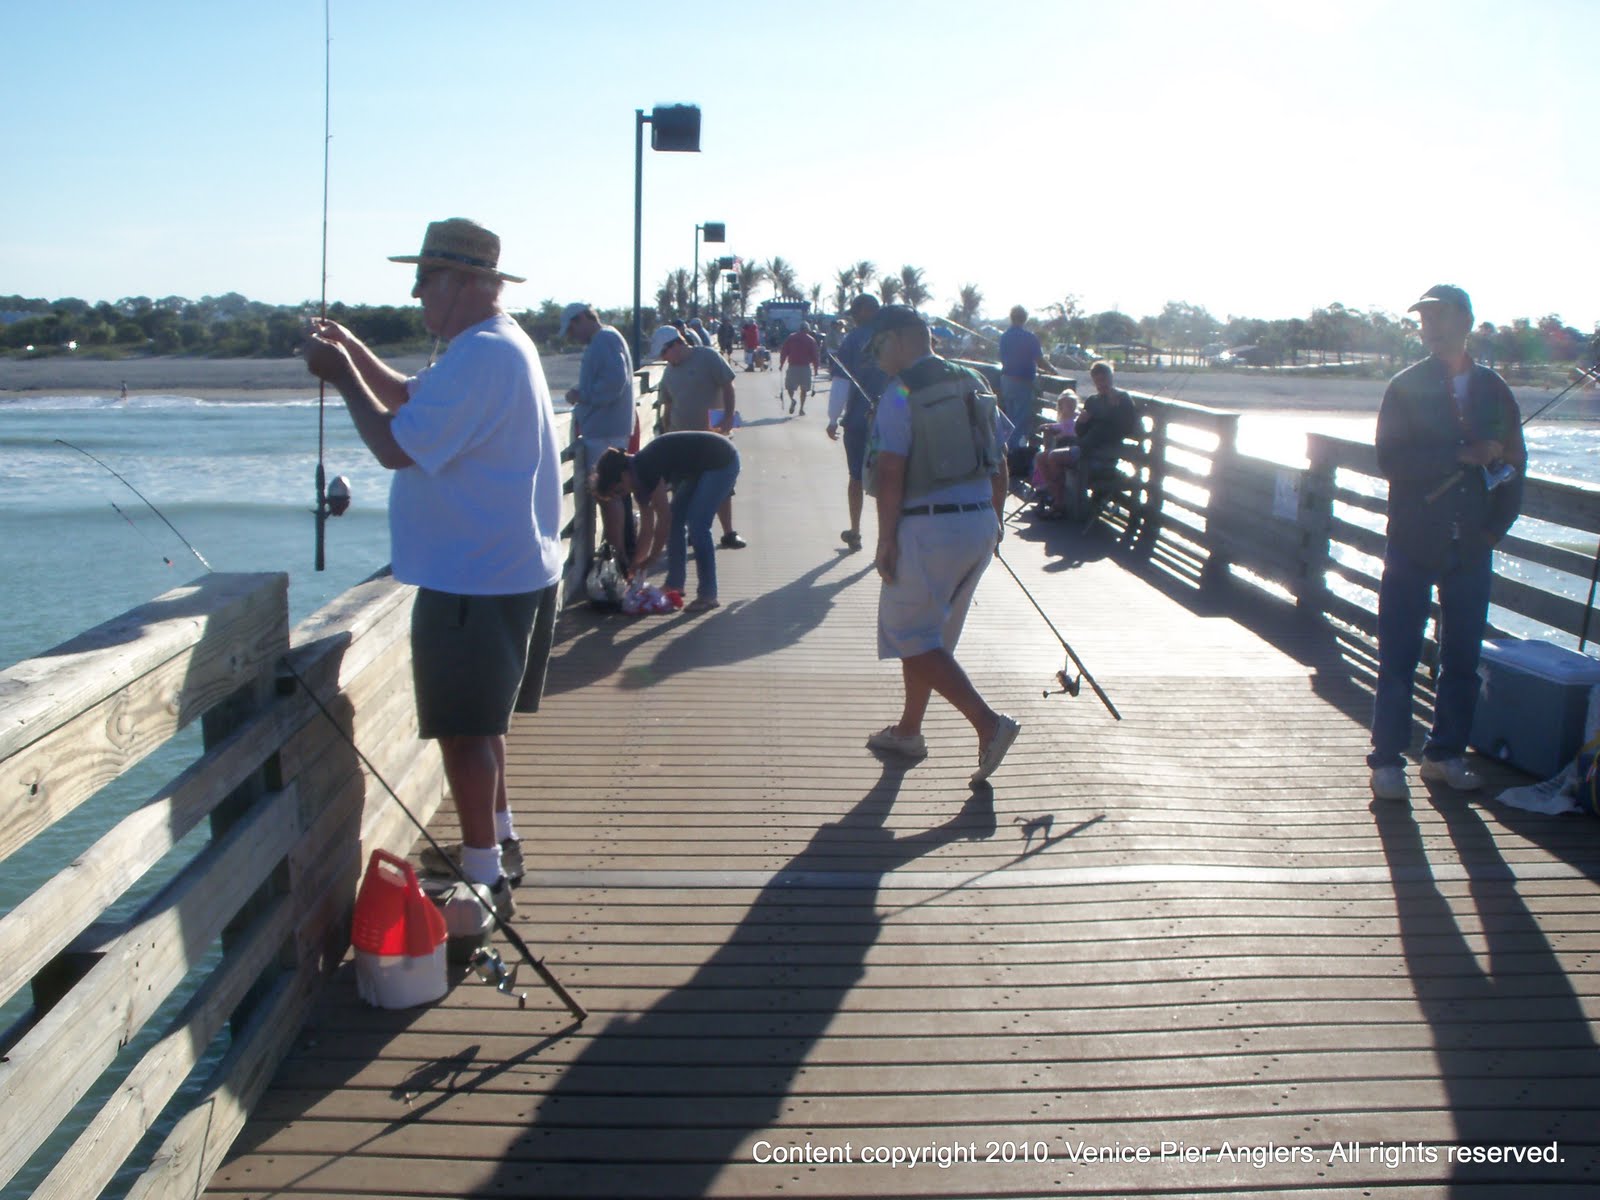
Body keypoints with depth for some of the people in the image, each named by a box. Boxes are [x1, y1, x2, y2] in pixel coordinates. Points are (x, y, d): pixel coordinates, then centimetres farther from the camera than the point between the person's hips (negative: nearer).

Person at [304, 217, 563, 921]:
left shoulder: (480, 356, -20)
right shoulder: (497, 345, 15)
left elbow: (397, 446, -21)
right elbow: (412, 400, 24)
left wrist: (344, 378, -8)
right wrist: (355, 352, 10)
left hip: (477, 581, -11)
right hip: (502, 568, 11)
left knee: (465, 728, -4)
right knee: (479, 718, 21)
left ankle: (484, 882, 5)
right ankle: (499, 846, 33)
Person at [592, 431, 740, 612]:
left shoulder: (646, 469, -24)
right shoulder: (639, 478, 3)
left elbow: (663, 517, -21)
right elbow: (647, 528, 8)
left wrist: (653, 556, -12)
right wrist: (636, 565, 9)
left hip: (721, 461, -10)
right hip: (701, 468, 10)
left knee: (696, 526, -14)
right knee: (675, 520, 8)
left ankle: (708, 595, -11)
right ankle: (675, 585, 17)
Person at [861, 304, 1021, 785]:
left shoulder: (900, 393, -11)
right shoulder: (974, 386, 12)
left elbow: (890, 472, -17)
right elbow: (999, 461, 15)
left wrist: (886, 538, -12)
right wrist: (995, 520, 22)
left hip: (929, 528, -8)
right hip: (979, 524, 8)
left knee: (911, 636, 1)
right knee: (933, 633, 19)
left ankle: (988, 722, -10)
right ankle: (908, 731, 30)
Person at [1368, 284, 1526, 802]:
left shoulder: (1494, 389, 9)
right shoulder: (1406, 387, 1)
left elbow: (1514, 463, 13)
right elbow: (1390, 460, -11)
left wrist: (1496, 525, 1)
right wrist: (1464, 454, -16)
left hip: (1471, 547, 3)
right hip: (1414, 545, -3)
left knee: (1462, 659, 7)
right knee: (1398, 658, -2)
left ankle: (1446, 754, 19)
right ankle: (1387, 760, 4)